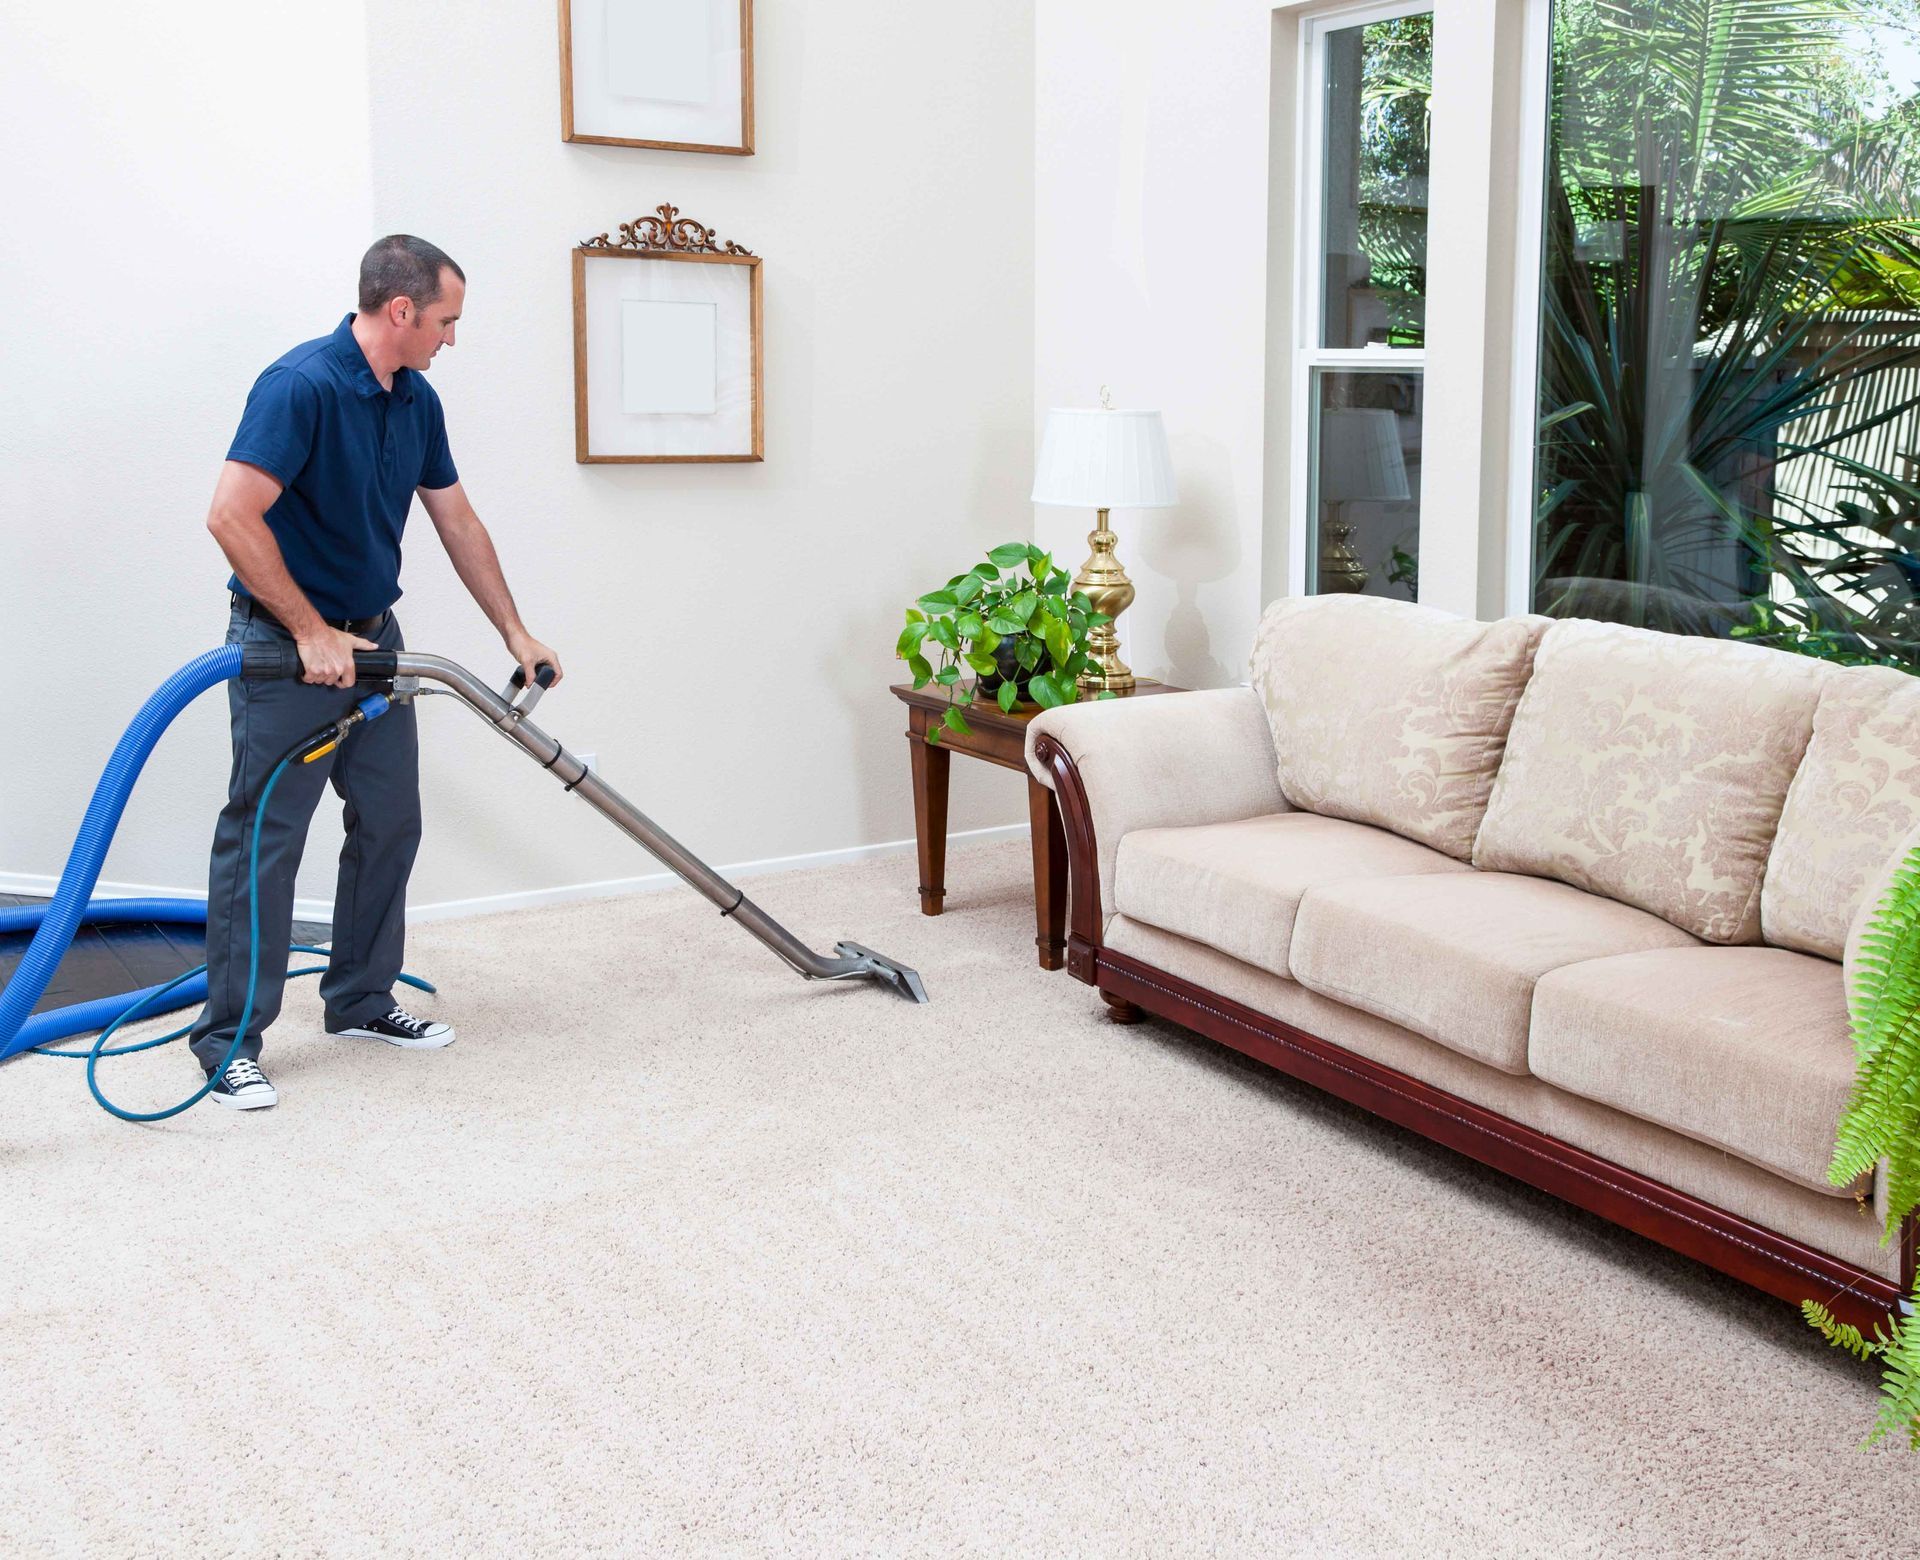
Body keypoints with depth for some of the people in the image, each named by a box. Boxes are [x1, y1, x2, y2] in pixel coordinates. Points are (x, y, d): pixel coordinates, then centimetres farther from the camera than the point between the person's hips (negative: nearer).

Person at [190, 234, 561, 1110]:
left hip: (372, 637, 9)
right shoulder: (302, 385, -22)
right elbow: (232, 518, -26)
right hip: (286, 643, -8)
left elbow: (457, 522, 14)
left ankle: (360, 1002, 24)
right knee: (263, 837, -4)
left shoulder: (416, 403, 5)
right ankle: (230, 1038, 4)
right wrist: (312, 632, -22)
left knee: (389, 825, 11)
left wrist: (516, 633, 13)